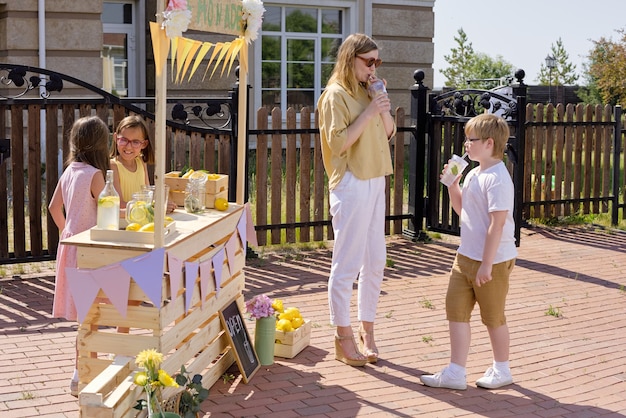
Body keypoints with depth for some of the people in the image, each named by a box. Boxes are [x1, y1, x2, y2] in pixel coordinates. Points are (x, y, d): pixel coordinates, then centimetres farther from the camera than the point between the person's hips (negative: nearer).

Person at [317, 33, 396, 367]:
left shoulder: (366, 92, 15)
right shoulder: (336, 95, -9)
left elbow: (388, 133, 17)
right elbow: (338, 142, -17)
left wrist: (384, 109, 0)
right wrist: (368, 113, -18)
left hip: (375, 183, 9)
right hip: (351, 185, -9)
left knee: (375, 261, 12)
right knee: (347, 264, -3)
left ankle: (366, 331, 23)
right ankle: (344, 339, 6)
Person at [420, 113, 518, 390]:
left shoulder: (497, 179, -20)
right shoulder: (474, 174, 10)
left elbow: (497, 223, -23)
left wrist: (487, 264, -24)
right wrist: (452, 185, 6)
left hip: (492, 260, -9)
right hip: (466, 256, 9)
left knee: (493, 316, 8)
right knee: (456, 310, 6)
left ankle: (501, 370, 28)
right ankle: (455, 373, 13)